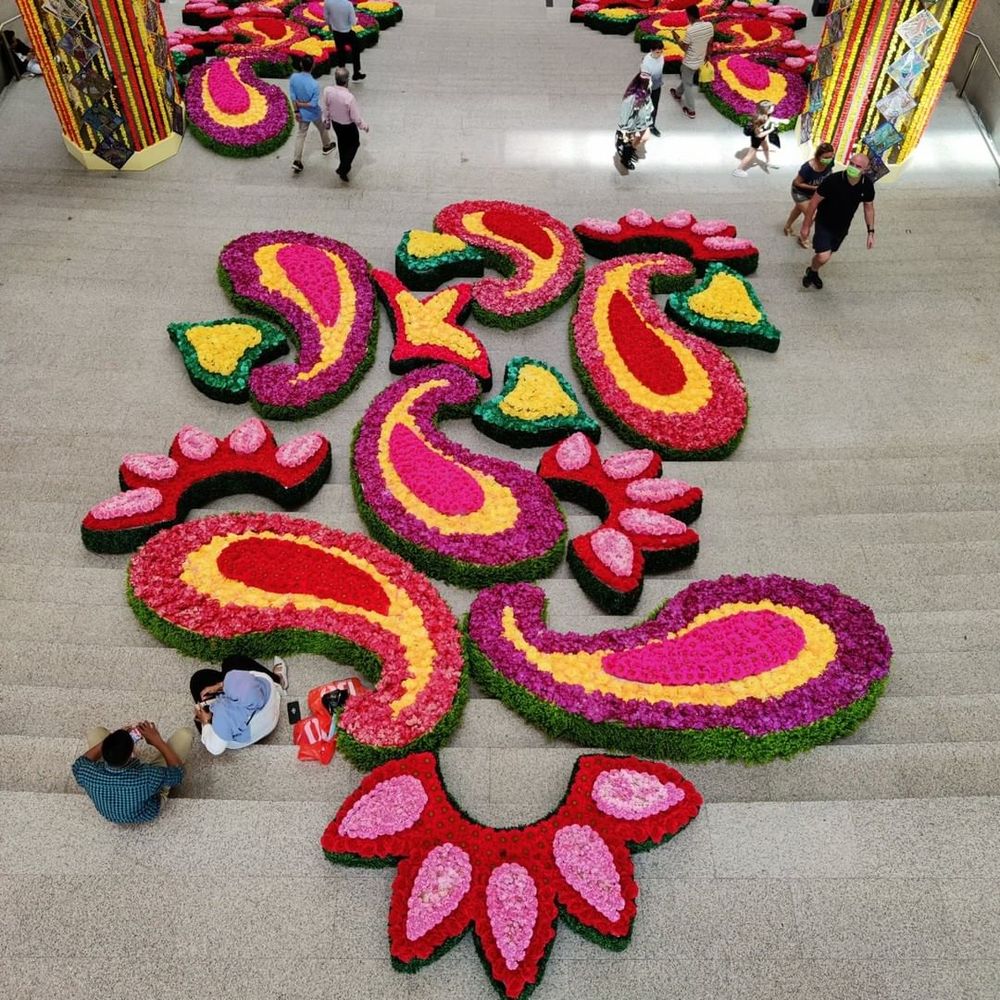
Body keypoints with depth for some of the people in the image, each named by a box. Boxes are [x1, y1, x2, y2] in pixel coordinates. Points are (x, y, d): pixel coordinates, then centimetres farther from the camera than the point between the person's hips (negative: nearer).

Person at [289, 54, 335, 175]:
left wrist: (297, 111, -2)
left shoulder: (294, 77, -19)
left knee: (300, 134, 18)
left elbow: (292, 96, -11)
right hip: (313, 113, -4)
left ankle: (296, 161, 13)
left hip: (302, 113, 4)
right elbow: (314, 104, -27)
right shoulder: (314, 84, -32)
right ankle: (327, 147, 54)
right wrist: (301, 104, -13)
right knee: (322, 129, 28)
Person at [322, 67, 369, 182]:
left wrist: (327, 120, 16)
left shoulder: (327, 91, -23)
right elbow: (356, 117, -24)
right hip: (348, 126, -5)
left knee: (342, 143, 30)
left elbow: (325, 108, -4)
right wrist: (364, 126, -5)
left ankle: (344, 166, 50)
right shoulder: (349, 97, -37)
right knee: (354, 144, 24)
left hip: (335, 123, 5)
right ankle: (342, 169, 19)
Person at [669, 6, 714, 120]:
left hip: (689, 62, -7)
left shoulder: (690, 30, -31)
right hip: (700, 61, 7)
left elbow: (684, 48, -20)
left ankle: (691, 110, 21)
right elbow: (710, 43, 4)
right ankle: (678, 94, 56)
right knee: (687, 79, 31)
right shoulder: (709, 25, -11)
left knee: (688, 84, 12)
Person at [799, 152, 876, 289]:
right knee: (823, 257, -17)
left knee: (829, 253, 21)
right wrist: (806, 226, -12)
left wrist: (871, 232, 1)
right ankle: (812, 271, 19)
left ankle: (814, 272, 51)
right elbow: (814, 202, -18)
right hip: (824, 223, -4)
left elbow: (869, 207, -1)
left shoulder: (867, 184, -17)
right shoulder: (833, 180, -31)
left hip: (843, 226, 5)